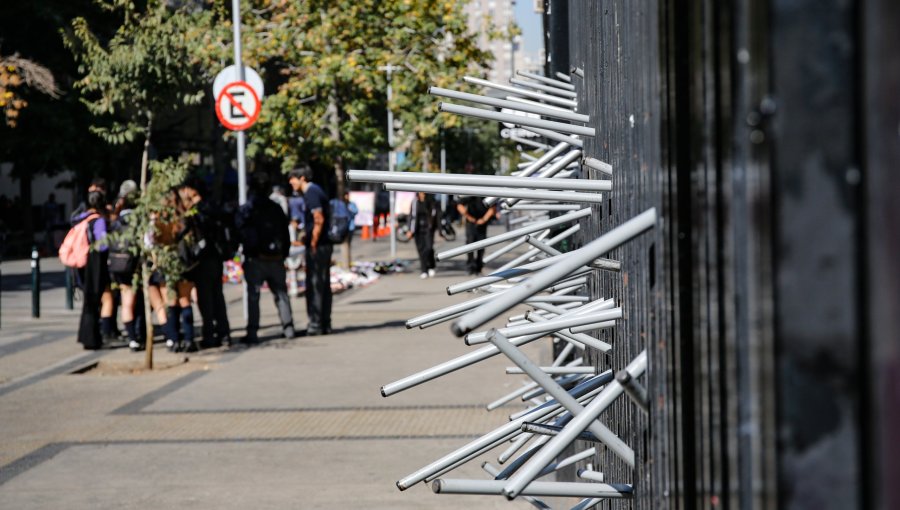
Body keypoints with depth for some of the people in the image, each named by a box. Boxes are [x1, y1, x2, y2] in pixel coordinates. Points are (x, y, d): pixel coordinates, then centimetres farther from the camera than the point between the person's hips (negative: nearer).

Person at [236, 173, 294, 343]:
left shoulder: (244, 210, -5)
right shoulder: (276, 208, 7)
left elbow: (239, 233, -4)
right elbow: (285, 233, 9)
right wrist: (284, 253, 14)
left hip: (255, 259, -3)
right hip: (276, 258, 3)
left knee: (253, 295, 0)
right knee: (281, 292, 12)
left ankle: (252, 332, -4)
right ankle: (288, 327, 8)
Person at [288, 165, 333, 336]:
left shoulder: (311, 193, -13)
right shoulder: (315, 190, 16)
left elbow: (319, 220, -22)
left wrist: (313, 243, -17)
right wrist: (308, 237, 16)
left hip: (317, 246, -10)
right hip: (325, 245, 10)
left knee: (314, 285, -6)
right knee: (323, 285, 11)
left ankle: (315, 324, -4)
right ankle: (325, 324, 16)